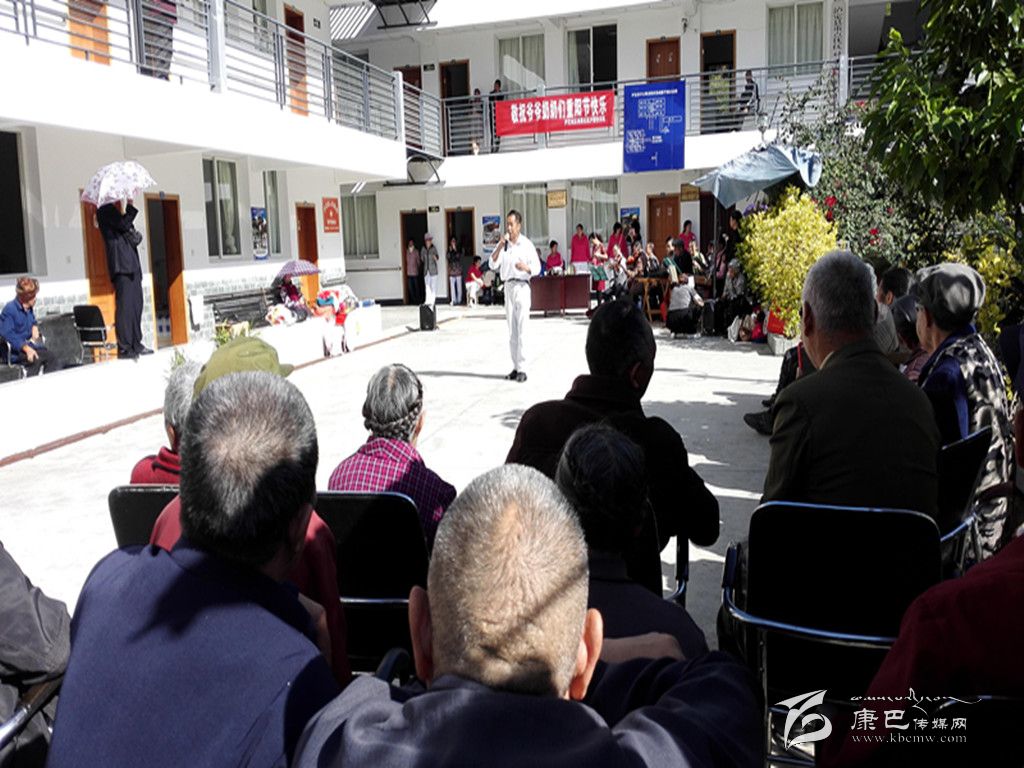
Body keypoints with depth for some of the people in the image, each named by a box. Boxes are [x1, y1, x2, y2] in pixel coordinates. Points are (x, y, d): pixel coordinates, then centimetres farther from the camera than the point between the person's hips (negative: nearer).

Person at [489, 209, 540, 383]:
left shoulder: (527, 244, -3)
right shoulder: (503, 244, 7)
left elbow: (537, 267, -1)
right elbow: (492, 264, -4)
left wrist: (526, 268, -22)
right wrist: (500, 245, -14)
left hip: (522, 286, -4)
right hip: (507, 286, 4)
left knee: (521, 329, -8)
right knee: (511, 330, 7)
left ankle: (522, 369, -7)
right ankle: (515, 367, 13)